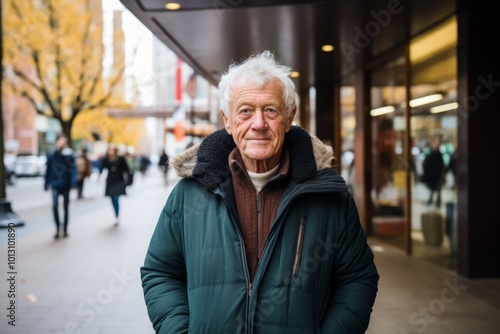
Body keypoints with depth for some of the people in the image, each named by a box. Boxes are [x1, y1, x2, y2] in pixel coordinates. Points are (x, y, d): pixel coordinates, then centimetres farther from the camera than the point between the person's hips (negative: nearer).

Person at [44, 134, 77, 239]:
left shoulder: (69, 154, -6)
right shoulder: (51, 155, 0)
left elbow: (73, 169, -12)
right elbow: (48, 170, 7)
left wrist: (73, 182, -24)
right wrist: (46, 183, 8)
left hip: (66, 184, 0)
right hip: (55, 184, 0)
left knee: (66, 207, 10)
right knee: (55, 205, -15)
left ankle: (65, 230, 22)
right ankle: (58, 229, -2)